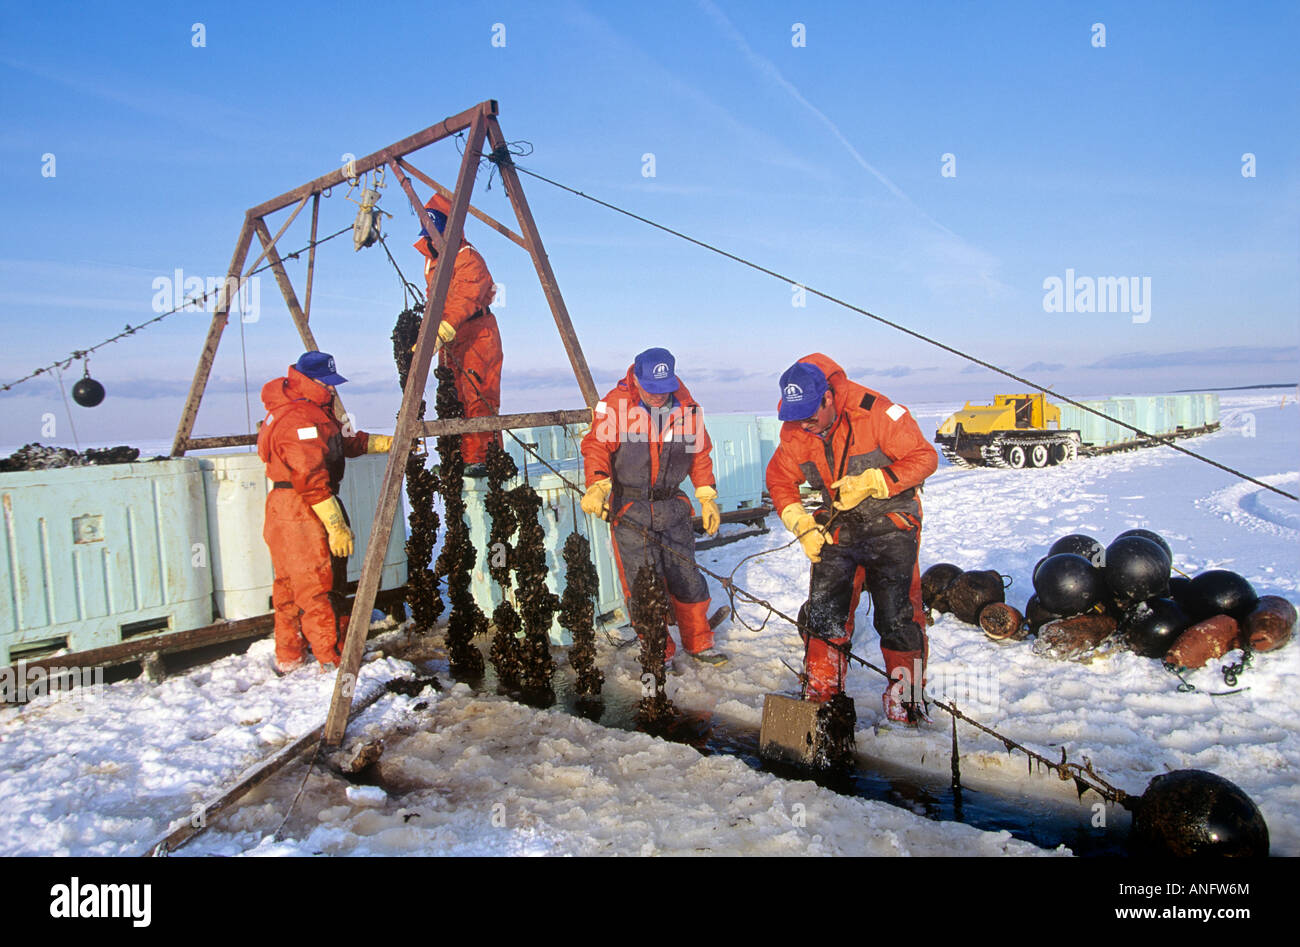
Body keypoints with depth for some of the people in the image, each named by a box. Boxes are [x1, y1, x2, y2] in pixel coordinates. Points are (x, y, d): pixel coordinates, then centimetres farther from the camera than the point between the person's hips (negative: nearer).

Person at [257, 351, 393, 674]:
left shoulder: (313, 410, 14)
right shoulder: (299, 418, -19)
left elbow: (341, 445, 26)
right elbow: (311, 479, -25)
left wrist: (386, 443, 25)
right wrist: (337, 525, -25)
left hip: (285, 513, 11)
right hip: (302, 514, -11)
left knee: (291, 586, 16)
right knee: (318, 585, -6)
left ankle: (289, 658, 26)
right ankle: (333, 660, 0)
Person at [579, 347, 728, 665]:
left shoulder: (686, 407, 2)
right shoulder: (616, 405, -10)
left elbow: (700, 452, 12)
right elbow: (596, 446, -11)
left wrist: (707, 498, 9)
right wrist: (596, 486, -28)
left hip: (673, 508, 3)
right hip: (629, 510, -3)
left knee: (687, 577, 8)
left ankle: (698, 643, 27)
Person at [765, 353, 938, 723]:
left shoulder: (875, 412, -21)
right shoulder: (794, 433, -6)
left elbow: (924, 457, -15)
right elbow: (780, 480, 8)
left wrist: (871, 482, -26)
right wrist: (801, 523, -6)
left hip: (890, 523, -4)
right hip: (837, 527, 4)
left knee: (896, 614, -7)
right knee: (824, 609, 2)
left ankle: (906, 691, 12)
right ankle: (820, 689, 17)